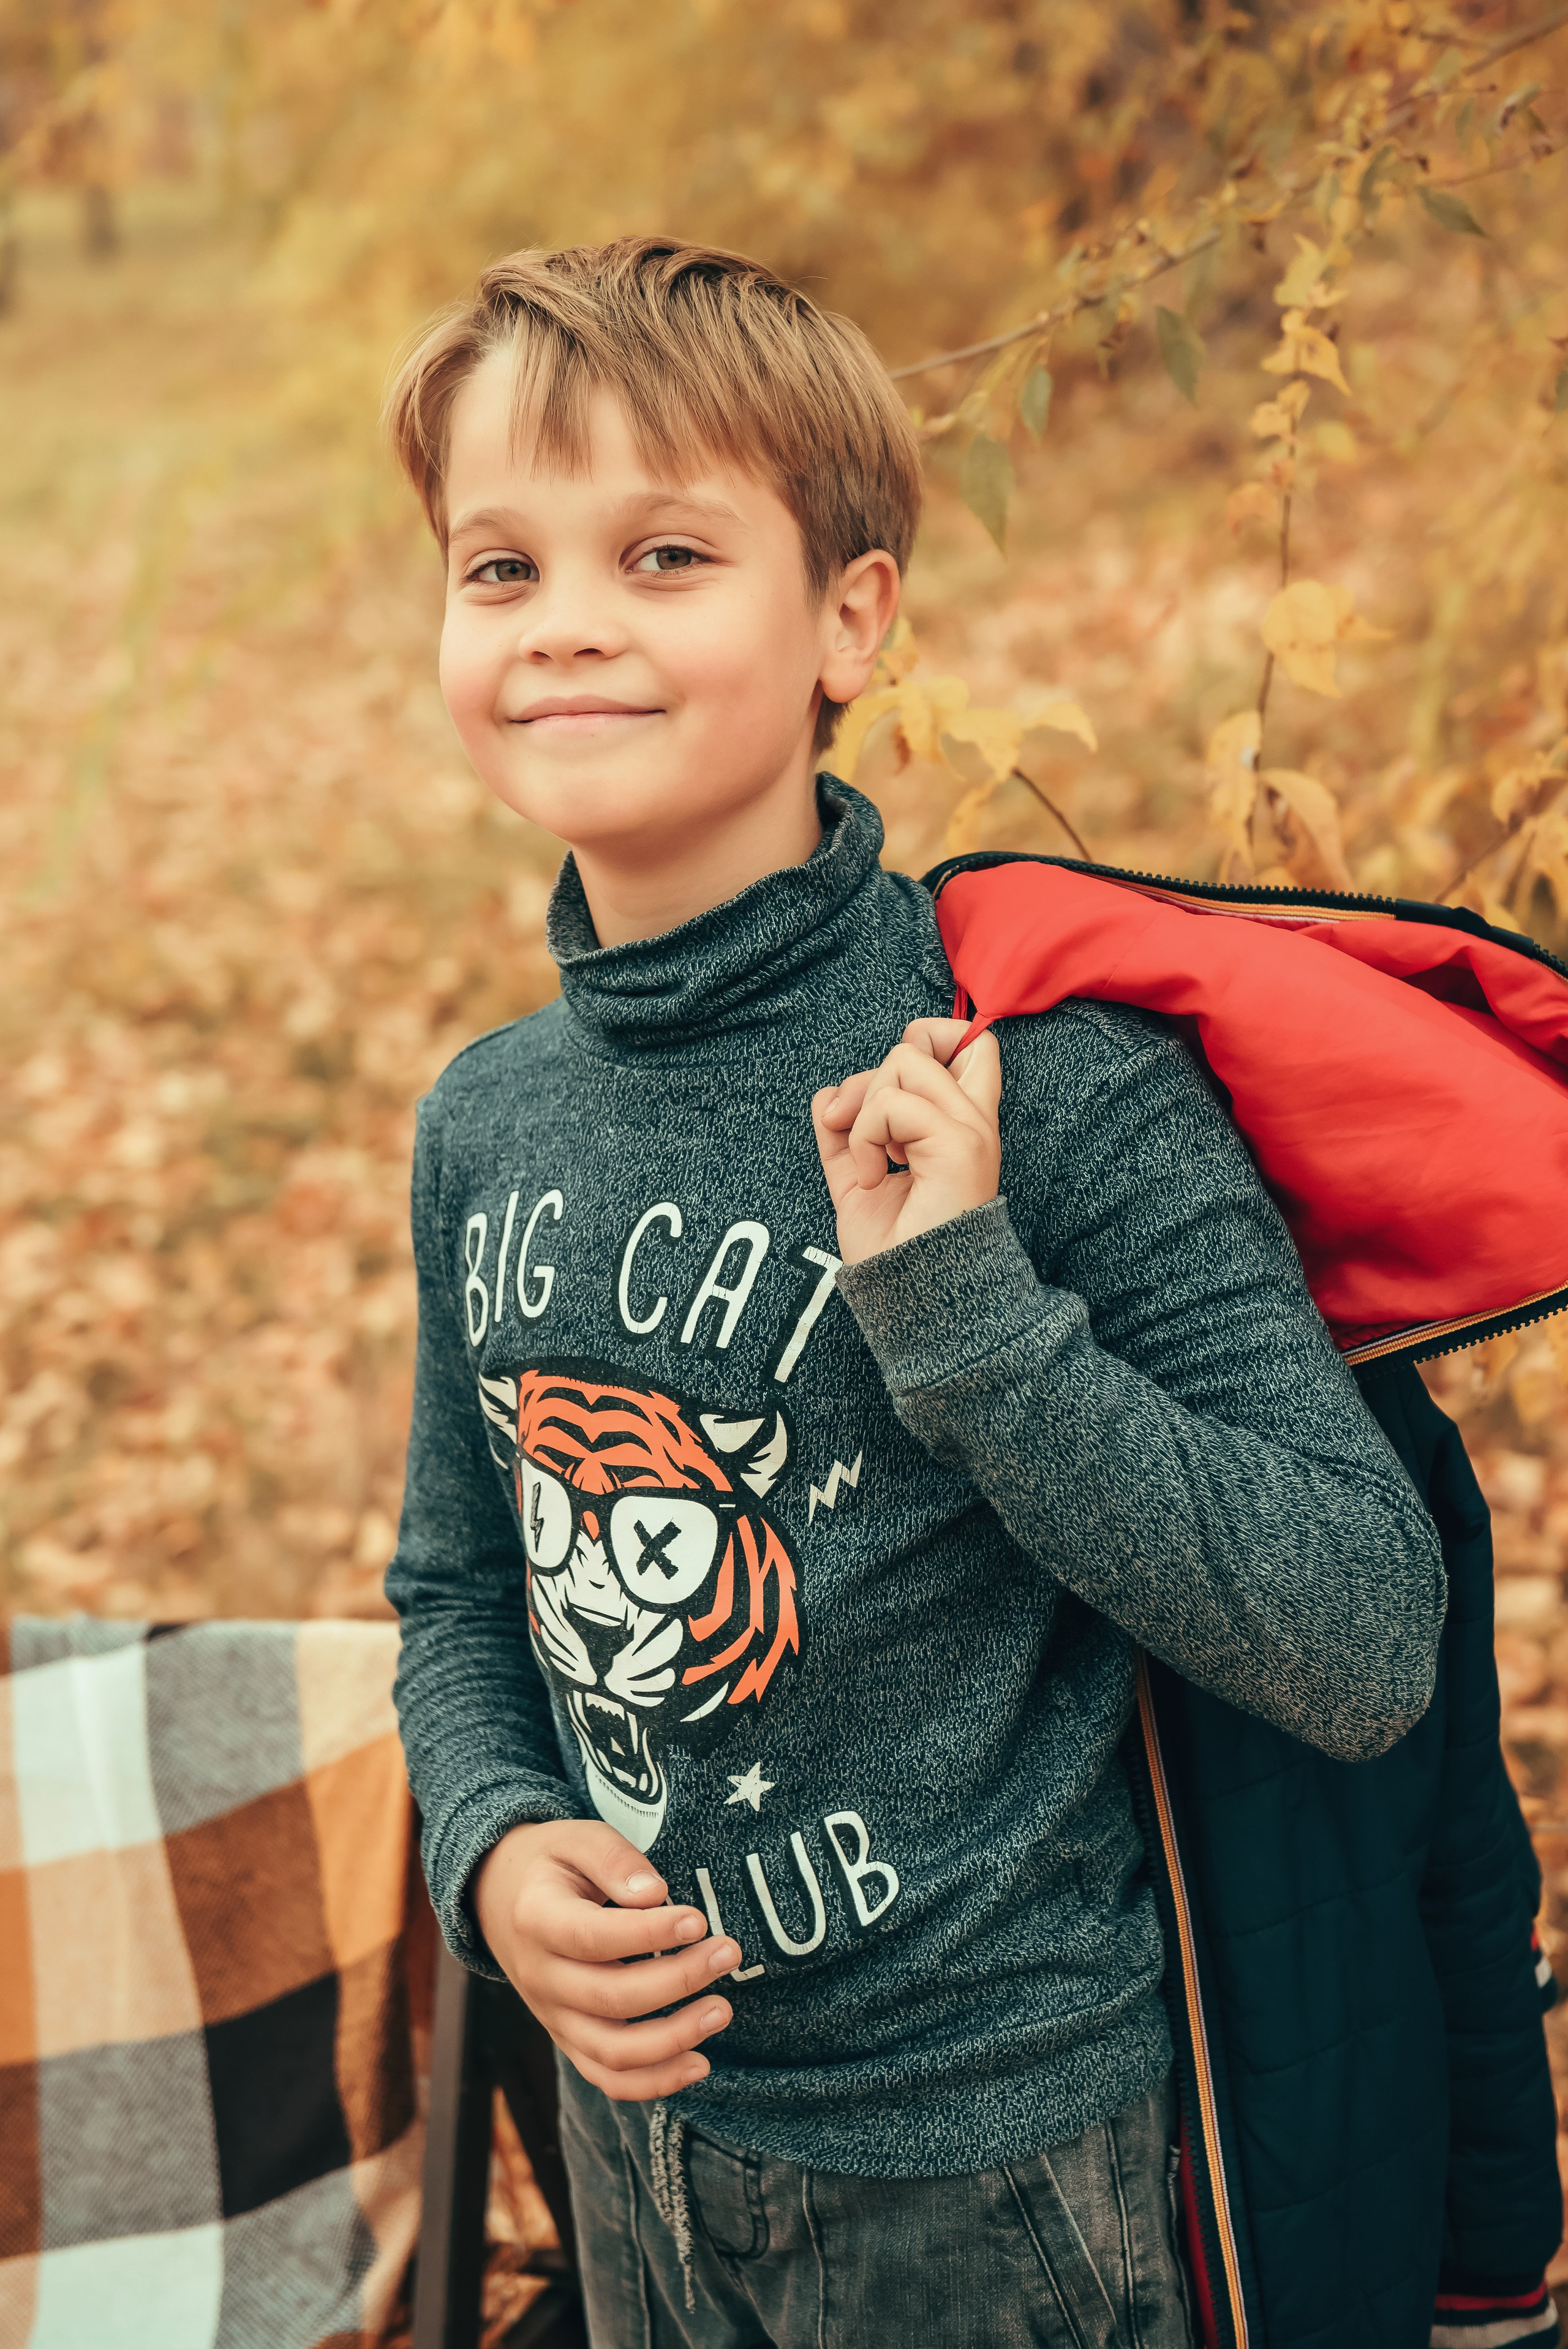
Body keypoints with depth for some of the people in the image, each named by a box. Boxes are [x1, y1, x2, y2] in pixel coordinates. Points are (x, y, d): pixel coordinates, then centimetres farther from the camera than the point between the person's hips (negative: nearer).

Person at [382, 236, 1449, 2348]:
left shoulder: (1049, 1082, -20)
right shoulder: (484, 1126, -3)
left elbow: (1370, 1650, -21)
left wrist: (969, 1305, -29)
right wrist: (495, 1839, -9)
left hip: (991, 2160, -4)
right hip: (634, 2106, 5)